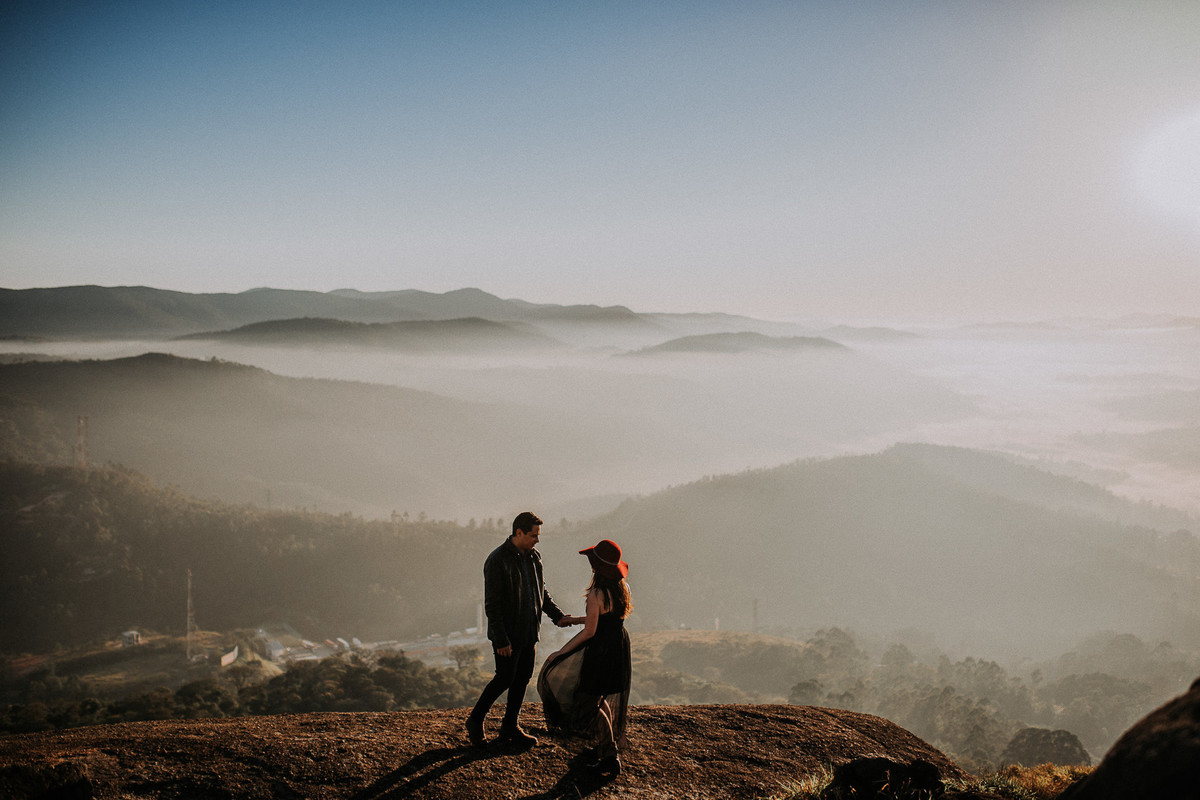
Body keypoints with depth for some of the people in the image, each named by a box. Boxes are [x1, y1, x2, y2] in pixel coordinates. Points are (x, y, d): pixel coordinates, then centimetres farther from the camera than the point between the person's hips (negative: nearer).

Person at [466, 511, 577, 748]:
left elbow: (541, 591, 19)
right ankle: (475, 720, 17)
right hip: (507, 634, -7)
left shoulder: (534, 556, 7)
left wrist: (558, 616, 6)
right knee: (505, 678, -1)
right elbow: (492, 604, -17)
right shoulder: (497, 560, -17)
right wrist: (501, 640, -19)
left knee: (523, 679, 11)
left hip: (528, 632, 7)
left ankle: (510, 727, 23)